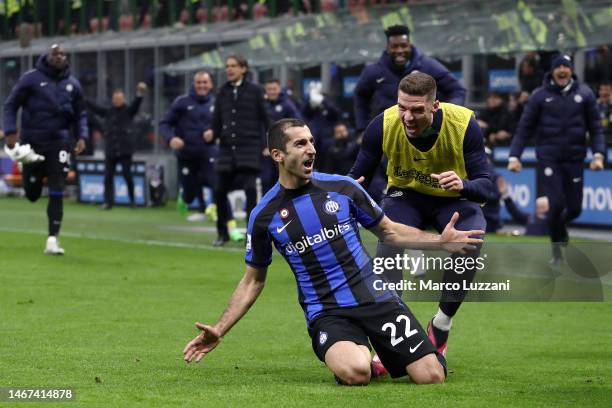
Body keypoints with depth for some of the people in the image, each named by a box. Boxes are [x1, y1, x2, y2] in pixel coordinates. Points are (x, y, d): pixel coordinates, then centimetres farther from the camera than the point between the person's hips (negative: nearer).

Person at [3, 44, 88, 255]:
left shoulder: (72, 83, 6)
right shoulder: (31, 79, -5)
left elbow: (80, 113, 15)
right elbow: (11, 105, -1)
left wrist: (82, 136, 0)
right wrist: (10, 131, -13)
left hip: (59, 142, 2)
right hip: (32, 142, -1)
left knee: (57, 193, -9)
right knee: (32, 194, 6)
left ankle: (53, 239, -6)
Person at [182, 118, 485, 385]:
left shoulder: (342, 187, 2)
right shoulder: (264, 216, 0)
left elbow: (388, 231, 15)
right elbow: (253, 280, 12)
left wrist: (440, 241, 1)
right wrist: (219, 331, 3)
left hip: (376, 298, 2)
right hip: (326, 314, -2)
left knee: (431, 376, -14)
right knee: (355, 373, -34)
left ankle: (380, 355, 19)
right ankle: (364, 358, 5)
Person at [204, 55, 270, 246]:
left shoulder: (254, 91, 1)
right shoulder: (223, 92, 9)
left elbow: (264, 119, 3)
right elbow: (217, 121, 8)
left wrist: (267, 145, -2)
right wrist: (212, 133, -12)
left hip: (249, 148, -4)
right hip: (227, 148, 4)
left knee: (250, 188, -14)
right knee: (220, 191, 2)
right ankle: (222, 233, 18)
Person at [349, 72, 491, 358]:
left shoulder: (464, 125, -27)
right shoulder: (383, 126, -23)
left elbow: (485, 186, -25)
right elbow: (359, 175, -11)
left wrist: (463, 185, -48)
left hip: (454, 199, -1)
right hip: (405, 196, 1)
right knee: (387, 242, -31)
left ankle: (441, 325, -8)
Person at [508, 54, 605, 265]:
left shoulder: (585, 94, 4)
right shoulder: (540, 95, 1)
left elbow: (595, 127, 6)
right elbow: (524, 128, 2)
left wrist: (598, 154, -7)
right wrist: (514, 156, -6)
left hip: (574, 158, 2)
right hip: (548, 158, -2)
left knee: (574, 207, 4)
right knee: (557, 202, -12)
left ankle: (559, 225, 39)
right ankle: (557, 248, 6)